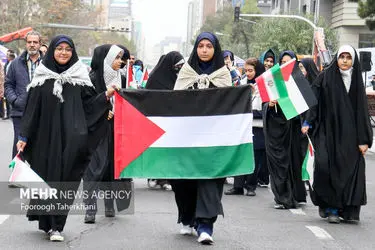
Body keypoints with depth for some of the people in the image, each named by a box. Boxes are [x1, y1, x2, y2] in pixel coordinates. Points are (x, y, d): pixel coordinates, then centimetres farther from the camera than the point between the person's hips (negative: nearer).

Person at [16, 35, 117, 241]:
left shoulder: (79, 77, 6)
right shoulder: (42, 78, 3)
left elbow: (88, 106, 6)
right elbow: (32, 108, 2)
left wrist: (106, 96, -10)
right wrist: (24, 137, -2)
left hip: (70, 137, 0)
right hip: (46, 136, 0)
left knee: (65, 177, -3)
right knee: (46, 176, 3)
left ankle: (55, 226, 3)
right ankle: (49, 223, 19)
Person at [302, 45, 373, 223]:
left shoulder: (356, 81, 7)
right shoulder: (325, 77, 3)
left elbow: (362, 110, 5)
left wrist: (363, 140, 0)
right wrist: (308, 123, -11)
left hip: (349, 134, 2)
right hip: (327, 130, -2)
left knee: (350, 169, -4)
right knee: (324, 164, -16)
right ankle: (327, 204, 2)